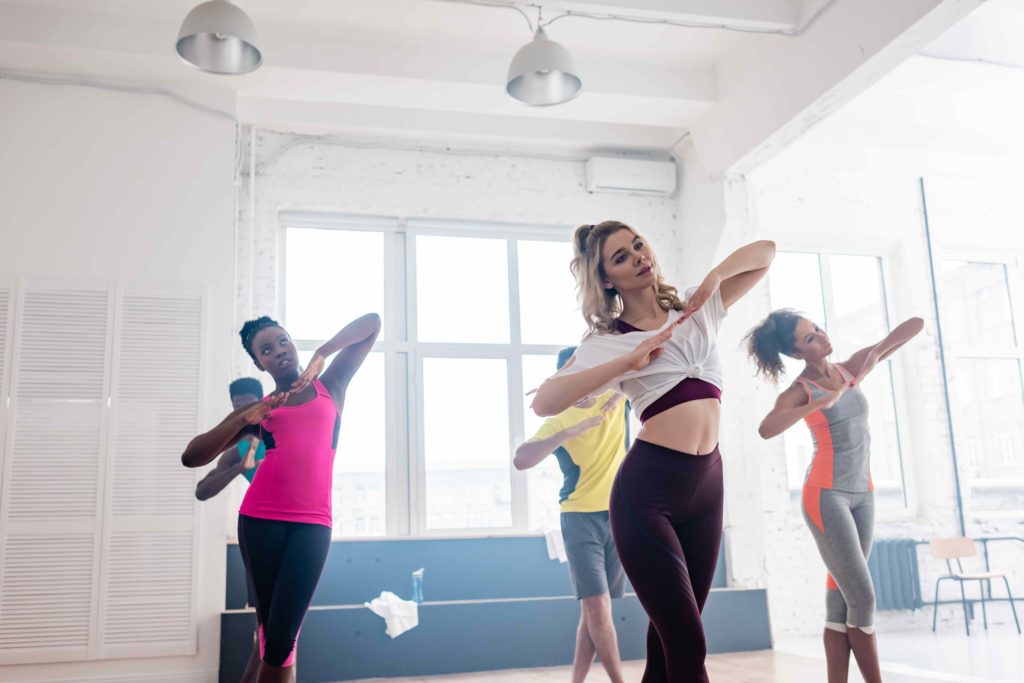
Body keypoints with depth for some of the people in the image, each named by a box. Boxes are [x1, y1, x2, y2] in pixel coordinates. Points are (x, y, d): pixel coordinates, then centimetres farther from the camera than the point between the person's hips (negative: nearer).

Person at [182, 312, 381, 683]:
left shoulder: (331, 386, 14)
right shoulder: (256, 408, 15)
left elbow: (372, 322, 9)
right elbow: (191, 457, 9)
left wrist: (320, 355, -2)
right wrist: (245, 419, -3)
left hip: (313, 522, -1)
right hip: (261, 518, 2)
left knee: (282, 637, -8)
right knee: (270, 634, 3)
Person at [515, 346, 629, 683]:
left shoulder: (615, 399, 5)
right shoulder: (558, 421, -2)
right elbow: (520, 460, -15)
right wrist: (569, 432, -25)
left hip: (621, 515, 3)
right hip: (581, 518, -2)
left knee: (593, 609, 6)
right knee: (596, 607, -12)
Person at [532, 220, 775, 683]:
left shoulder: (697, 310, 12)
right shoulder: (608, 342, 0)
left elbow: (765, 252, 18)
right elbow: (543, 403, -16)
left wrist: (714, 276, 0)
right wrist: (628, 361, -16)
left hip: (707, 485, 5)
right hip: (646, 491, -5)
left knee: (669, 641, 11)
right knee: (688, 646, -7)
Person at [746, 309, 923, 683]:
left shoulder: (852, 368, 5)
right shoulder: (800, 391, -10)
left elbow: (915, 325, 7)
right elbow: (766, 429, -31)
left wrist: (878, 352, -9)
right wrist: (821, 403, -31)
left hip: (861, 494, 6)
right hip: (826, 495, -5)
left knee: (840, 600, 4)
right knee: (862, 599, -7)